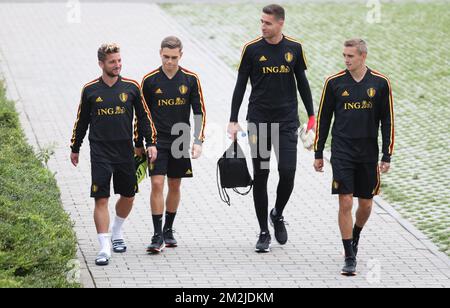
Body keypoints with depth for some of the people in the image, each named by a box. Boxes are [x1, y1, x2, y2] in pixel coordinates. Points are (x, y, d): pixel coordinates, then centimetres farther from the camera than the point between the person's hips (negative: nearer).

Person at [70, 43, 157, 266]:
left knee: (128, 196, 12)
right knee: (101, 199, -9)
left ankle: (117, 233, 38)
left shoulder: (131, 87, 1)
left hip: (125, 150, 2)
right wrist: (75, 148, 16)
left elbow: (143, 116, 10)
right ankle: (104, 248, -8)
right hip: (100, 153, -2)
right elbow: (82, 121, 11)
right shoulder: (90, 90, 0)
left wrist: (150, 143, 5)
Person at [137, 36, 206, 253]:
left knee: (175, 186, 10)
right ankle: (157, 236, -10)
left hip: (180, 142, 2)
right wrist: (139, 144, 4)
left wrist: (198, 141, -4)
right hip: (157, 142, -2)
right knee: (157, 184, -11)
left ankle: (168, 230, 26)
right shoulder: (149, 80, -3)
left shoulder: (191, 80, -1)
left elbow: (199, 111, 4)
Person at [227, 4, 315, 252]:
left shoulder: (294, 48, 2)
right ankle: (264, 233, 10)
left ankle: (278, 214, 21)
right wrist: (233, 121, -3)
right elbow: (240, 85, 1)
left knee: (287, 172, -9)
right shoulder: (252, 49, -3)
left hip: (287, 121, 1)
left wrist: (311, 116, 10)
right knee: (260, 176, 1)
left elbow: (302, 83, 12)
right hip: (258, 121, -1)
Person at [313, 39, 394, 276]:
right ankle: (350, 258, -4)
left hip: (368, 152, 1)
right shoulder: (334, 82, -2)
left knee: (366, 204, 9)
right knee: (345, 202, -9)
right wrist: (318, 153, 6)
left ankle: (355, 236, 39)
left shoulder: (380, 83, -1)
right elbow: (323, 118, 6)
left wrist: (387, 156, 1)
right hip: (342, 151, -1)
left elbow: (387, 120, 4)